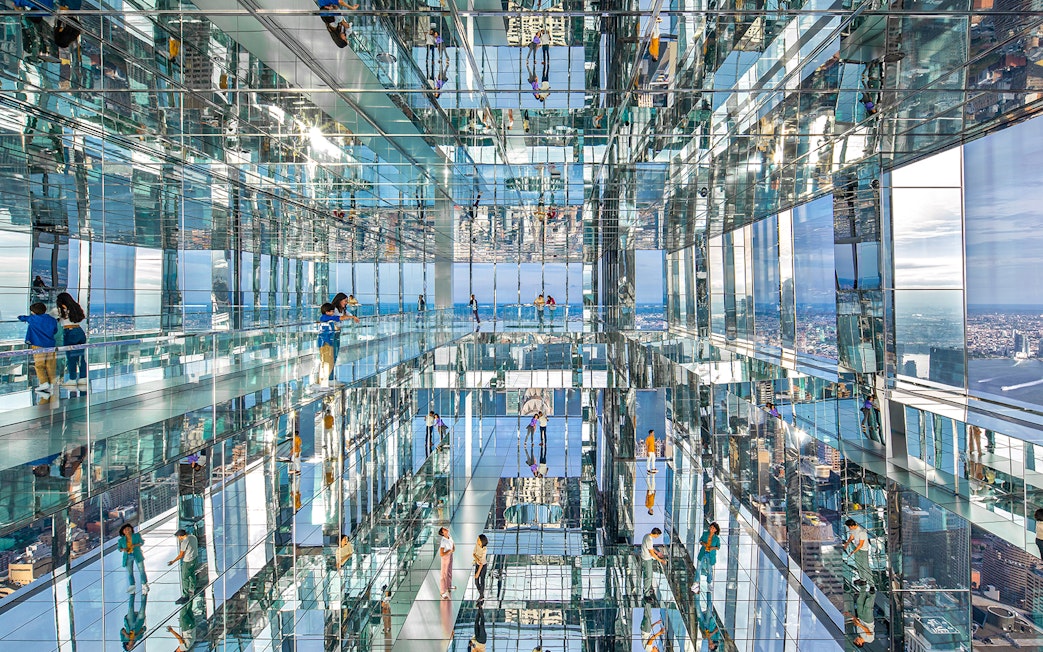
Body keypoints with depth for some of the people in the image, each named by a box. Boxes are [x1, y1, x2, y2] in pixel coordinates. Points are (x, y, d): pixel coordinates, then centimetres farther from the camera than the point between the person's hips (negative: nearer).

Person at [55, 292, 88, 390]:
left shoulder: (61, 310, -4)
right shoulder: (77, 308, 12)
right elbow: (85, 316, 26)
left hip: (69, 333, -5)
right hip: (80, 332, 5)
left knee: (71, 357, 2)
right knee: (81, 356, 8)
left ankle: (73, 380, 6)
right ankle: (83, 379, 10)